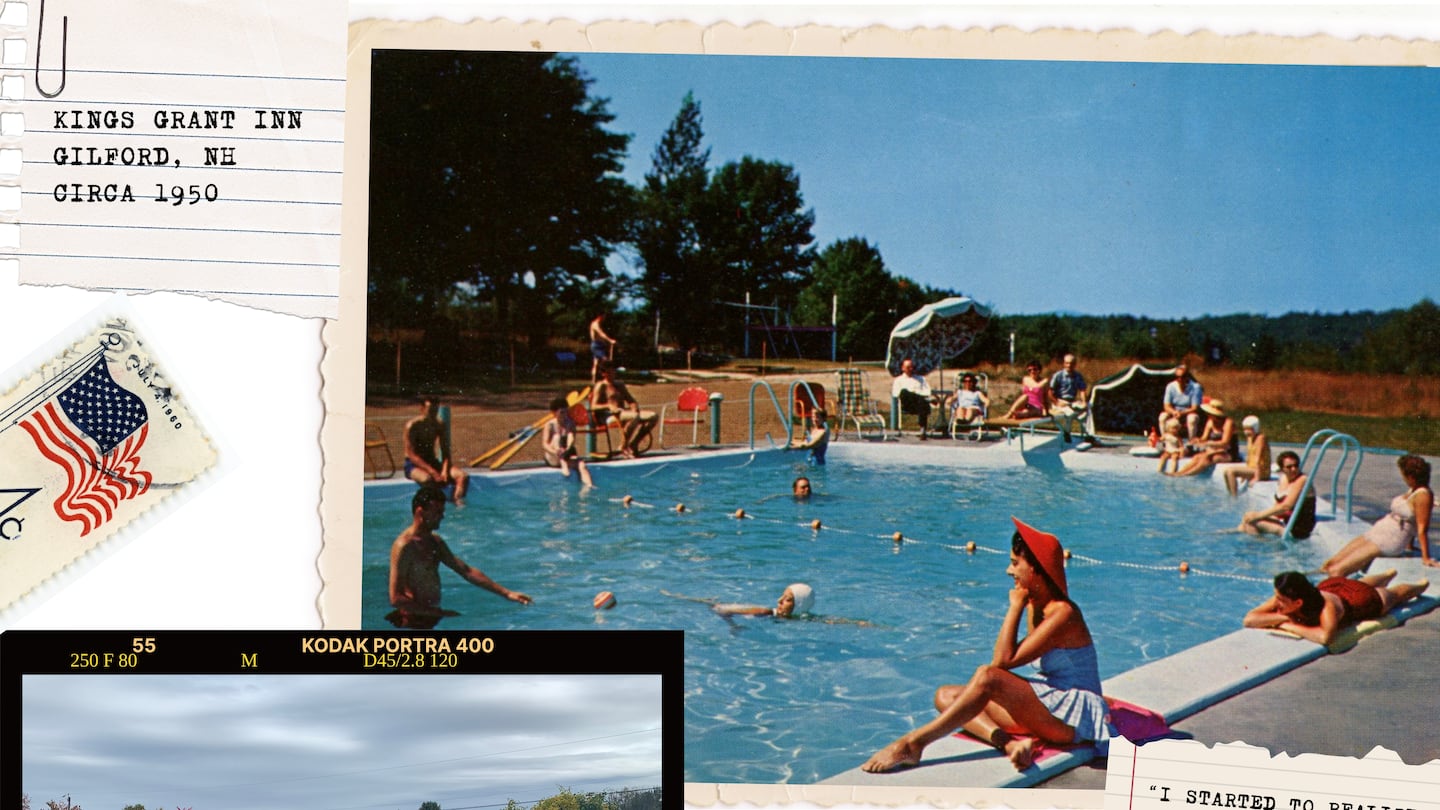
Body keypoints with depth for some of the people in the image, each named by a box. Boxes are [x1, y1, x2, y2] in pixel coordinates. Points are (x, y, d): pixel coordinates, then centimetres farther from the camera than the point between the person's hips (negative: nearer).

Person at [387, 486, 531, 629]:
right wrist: (440, 613, -21)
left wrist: (506, 593, 8)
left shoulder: (435, 542, 11)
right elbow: (396, 599, -21)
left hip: (433, 616, 9)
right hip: (415, 621, -9)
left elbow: (467, 571, 14)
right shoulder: (404, 546, -17)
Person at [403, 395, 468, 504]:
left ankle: (458, 502, -36)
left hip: (432, 462, 6)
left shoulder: (439, 426, 3)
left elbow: (445, 453, 3)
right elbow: (411, 455, -18)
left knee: (463, 476, -18)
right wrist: (431, 471, -28)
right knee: (427, 478, -41)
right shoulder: (412, 425, -13)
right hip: (413, 465, -6)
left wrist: (445, 470, -18)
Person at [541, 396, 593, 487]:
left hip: (567, 456, 3)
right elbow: (544, 444, -16)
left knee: (582, 464, -28)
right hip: (552, 459, -3)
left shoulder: (571, 423, 3)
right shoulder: (550, 425, -5)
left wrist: (567, 449, -38)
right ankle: (563, 465, -43)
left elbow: (571, 438, -15)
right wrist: (555, 451, -38)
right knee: (557, 437, -28)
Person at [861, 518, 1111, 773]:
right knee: (946, 696, -2)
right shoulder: (1036, 606, 10)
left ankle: (911, 744, -28)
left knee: (988, 677, -30)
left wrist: (1015, 606, -15)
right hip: (1047, 706, 10)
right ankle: (1009, 744, -27)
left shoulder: (1063, 614, -18)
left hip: (1074, 714, -10)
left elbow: (1004, 660, -21)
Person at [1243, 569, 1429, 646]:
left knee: (1394, 595, 30)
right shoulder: (1282, 600, -39)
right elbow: (1249, 619, -41)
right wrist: (1284, 617, -51)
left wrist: (1293, 627, -57)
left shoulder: (1327, 607, -51)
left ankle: (1421, 584, 62)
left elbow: (1325, 636, -67)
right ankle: (1389, 575, 71)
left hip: (1364, 599, -4)